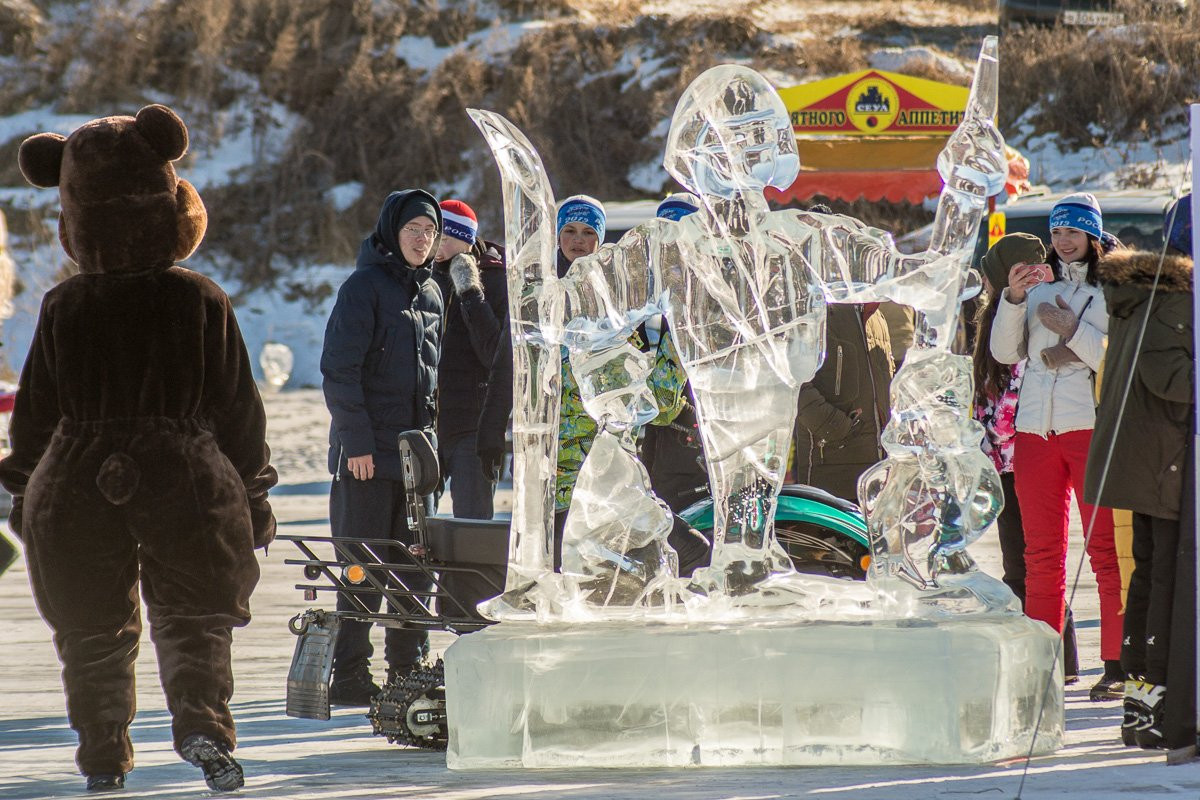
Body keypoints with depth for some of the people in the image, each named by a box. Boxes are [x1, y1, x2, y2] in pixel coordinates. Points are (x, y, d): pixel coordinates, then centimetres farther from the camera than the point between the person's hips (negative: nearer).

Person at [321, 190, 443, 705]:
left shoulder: (430, 293, 14)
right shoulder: (365, 286, -8)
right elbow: (339, 370, -13)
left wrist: (431, 438, 14)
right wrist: (356, 441, -18)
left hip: (416, 450, 7)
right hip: (367, 453, -7)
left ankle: (409, 670, 15)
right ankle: (349, 677, -1)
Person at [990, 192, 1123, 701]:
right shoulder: (1039, 286, 15)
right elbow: (1005, 353, 8)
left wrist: (1072, 331, -13)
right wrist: (1013, 299, -5)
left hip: (1092, 425, -4)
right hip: (1035, 426, 4)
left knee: (1105, 548, -7)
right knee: (1041, 554, 5)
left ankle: (1116, 665, -7)